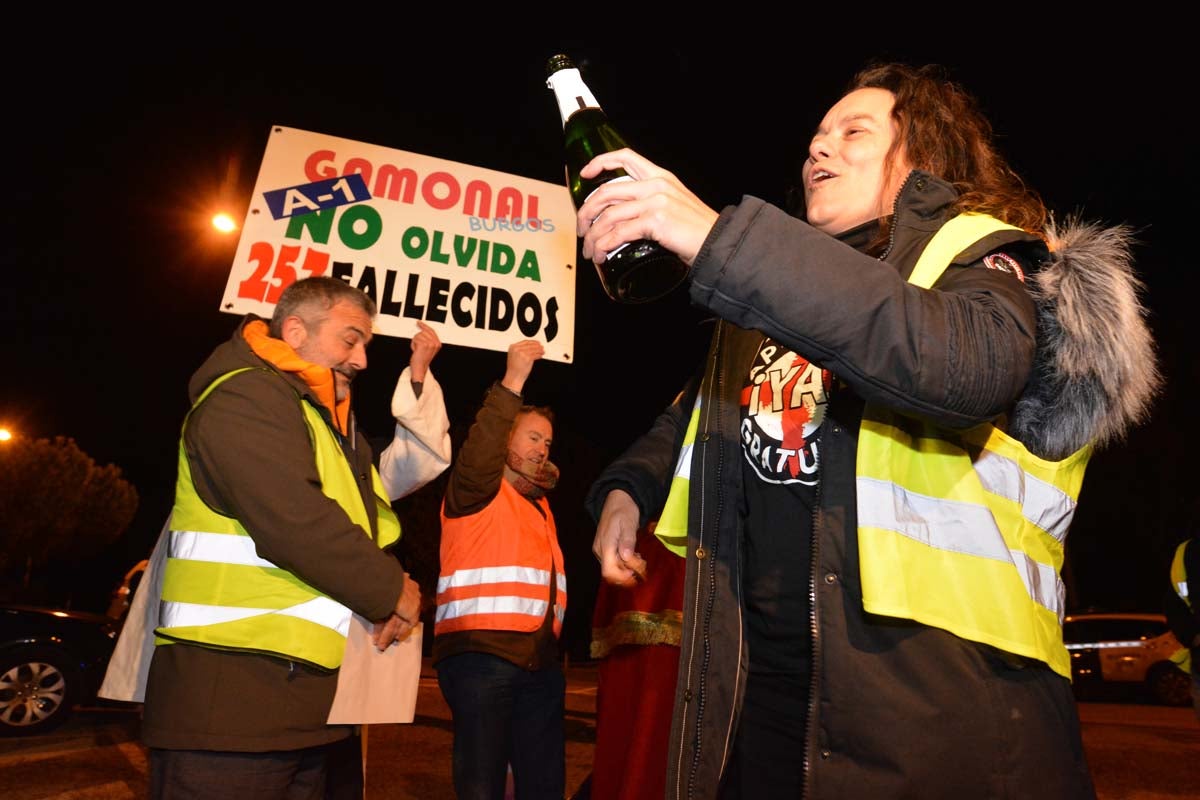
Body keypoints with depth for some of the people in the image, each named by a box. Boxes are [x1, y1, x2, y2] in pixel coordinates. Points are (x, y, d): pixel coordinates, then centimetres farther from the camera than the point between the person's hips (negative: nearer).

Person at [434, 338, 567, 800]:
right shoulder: (476, 490, 3)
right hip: (480, 654, -7)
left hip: (540, 660, 7)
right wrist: (512, 383, -27)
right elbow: (477, 454, -19)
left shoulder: (540, 506, 25)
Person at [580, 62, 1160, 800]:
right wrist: (629, 487, 10)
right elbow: (696, 413, 29)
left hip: (935, 684, -5)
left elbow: (966, 365, -27)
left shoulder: (981, 255, -3)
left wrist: (714, 239, -31)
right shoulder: (775, 296, 15)